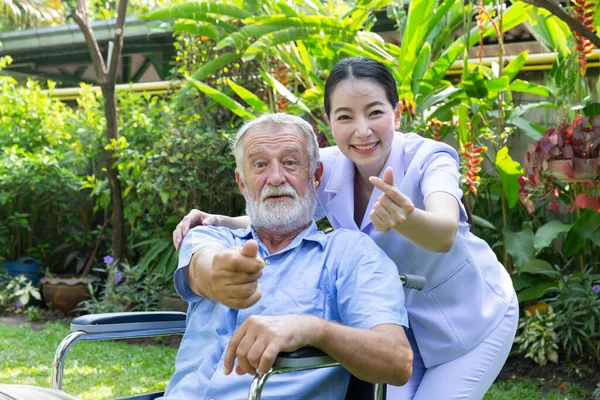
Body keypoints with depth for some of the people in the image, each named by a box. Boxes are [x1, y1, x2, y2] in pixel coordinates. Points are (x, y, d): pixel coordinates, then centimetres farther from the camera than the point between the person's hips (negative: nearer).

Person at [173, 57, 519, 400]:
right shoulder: (328, 168, -14)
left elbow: (445, 234, -47)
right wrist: (221, 223, -20)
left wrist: (406, 218, -69)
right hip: (397, 319, 4)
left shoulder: (429, 160, -28)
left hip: (470, 318, -4)